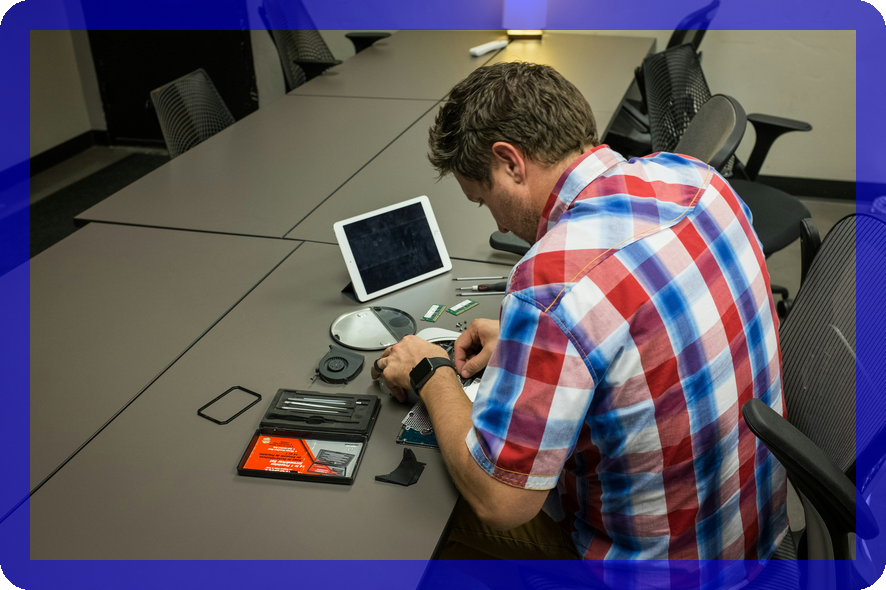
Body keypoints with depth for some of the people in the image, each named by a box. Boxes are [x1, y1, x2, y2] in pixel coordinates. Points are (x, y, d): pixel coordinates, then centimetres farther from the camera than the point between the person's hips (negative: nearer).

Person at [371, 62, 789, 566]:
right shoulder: (692, 175, -8)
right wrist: (521, 342, 10)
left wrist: (432, 374, -10)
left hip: (657, 553, -7)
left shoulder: (552, 282, -34)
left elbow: (498, 501, -24)